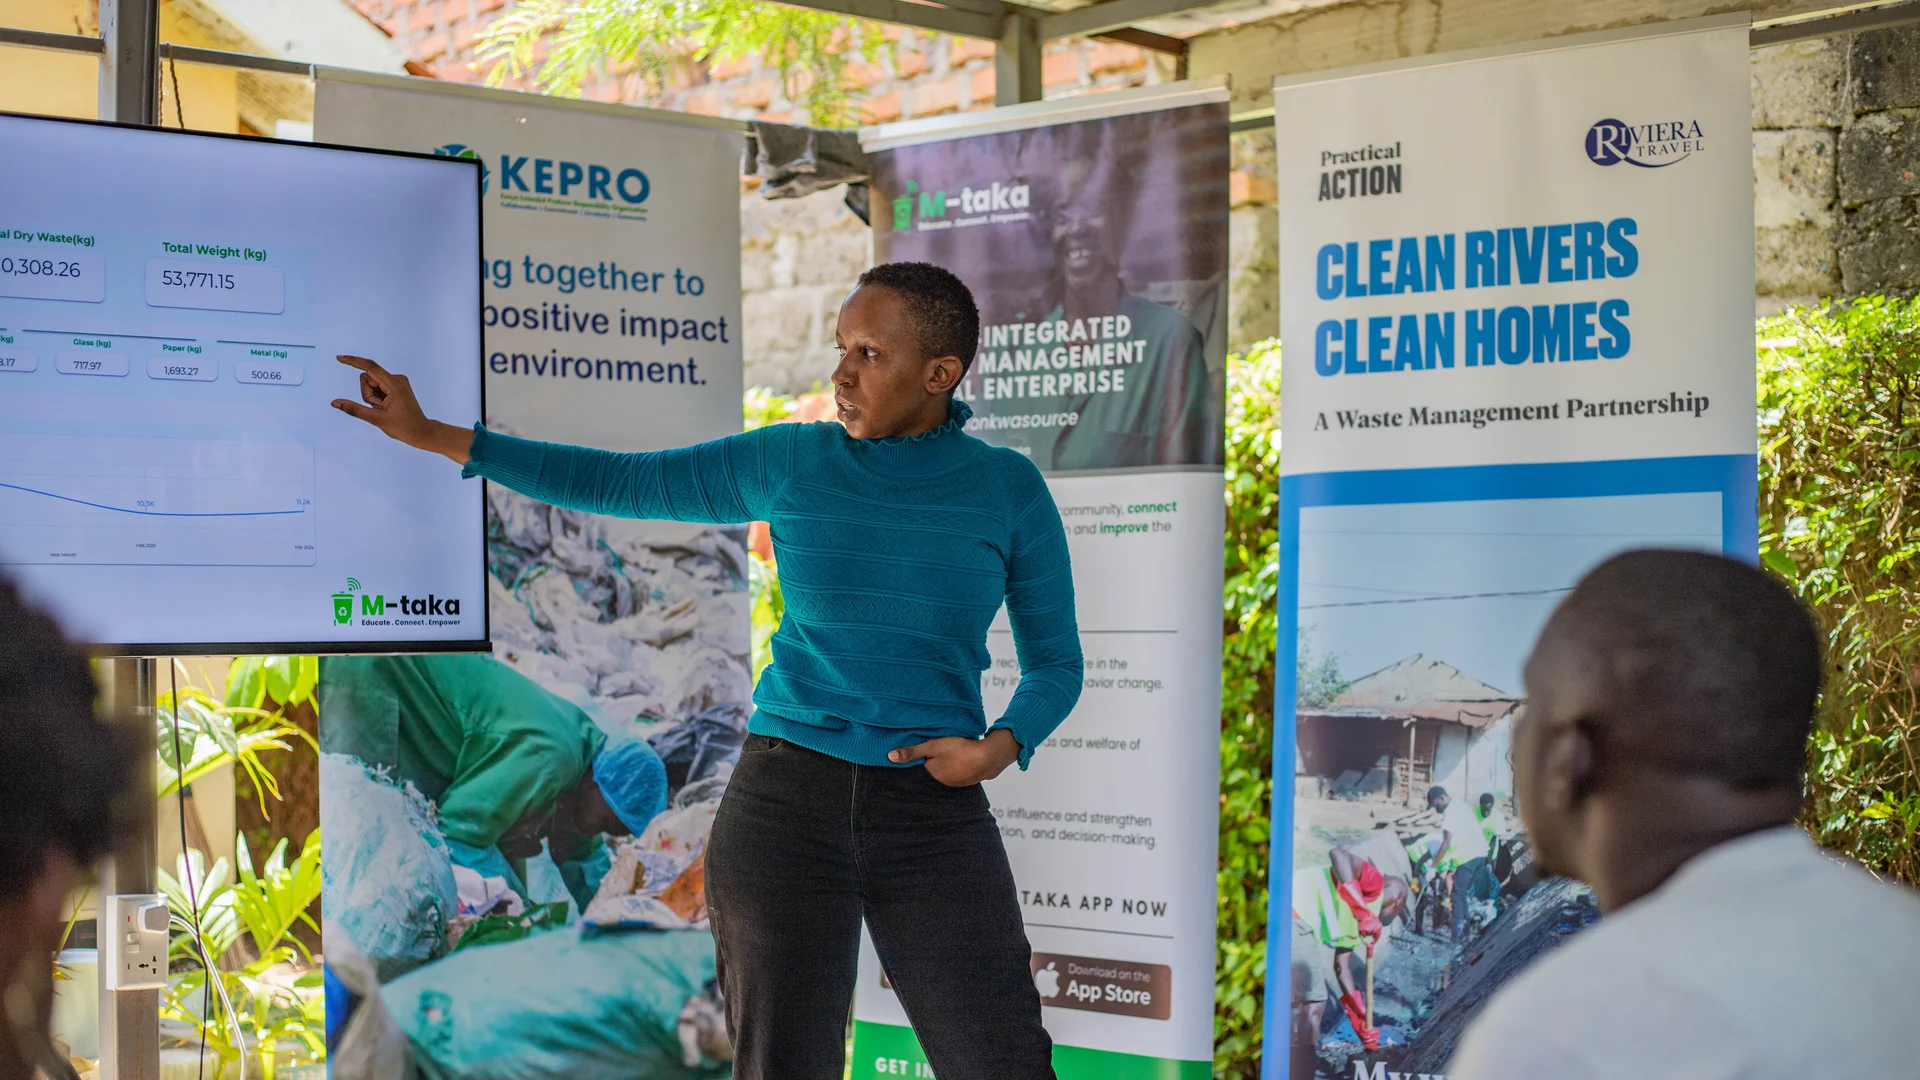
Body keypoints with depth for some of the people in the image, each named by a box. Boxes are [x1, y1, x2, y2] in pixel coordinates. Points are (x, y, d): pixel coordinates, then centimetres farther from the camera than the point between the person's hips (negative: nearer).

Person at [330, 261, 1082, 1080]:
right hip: (786, 798, 1)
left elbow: (1056, 664, 8)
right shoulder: (788, 462, 3)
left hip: (935, 817, 0)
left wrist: (1001, 747, -14)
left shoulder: (1008, 489, 1)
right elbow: (615, 481, 7)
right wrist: (431, 435, 4)